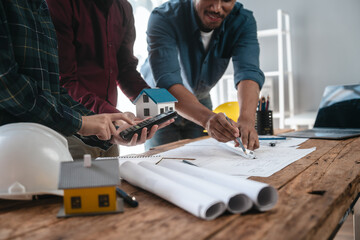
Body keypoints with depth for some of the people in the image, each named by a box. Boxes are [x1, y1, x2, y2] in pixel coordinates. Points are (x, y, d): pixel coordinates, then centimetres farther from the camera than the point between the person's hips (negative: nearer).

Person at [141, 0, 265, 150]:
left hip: (200, 102, 3)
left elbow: (248, 72, -32)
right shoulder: (164, 19, -29)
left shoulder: (243, 21, -19)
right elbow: (167, 81, -40)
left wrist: (247, 118, -52)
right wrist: (207, 118, -57)